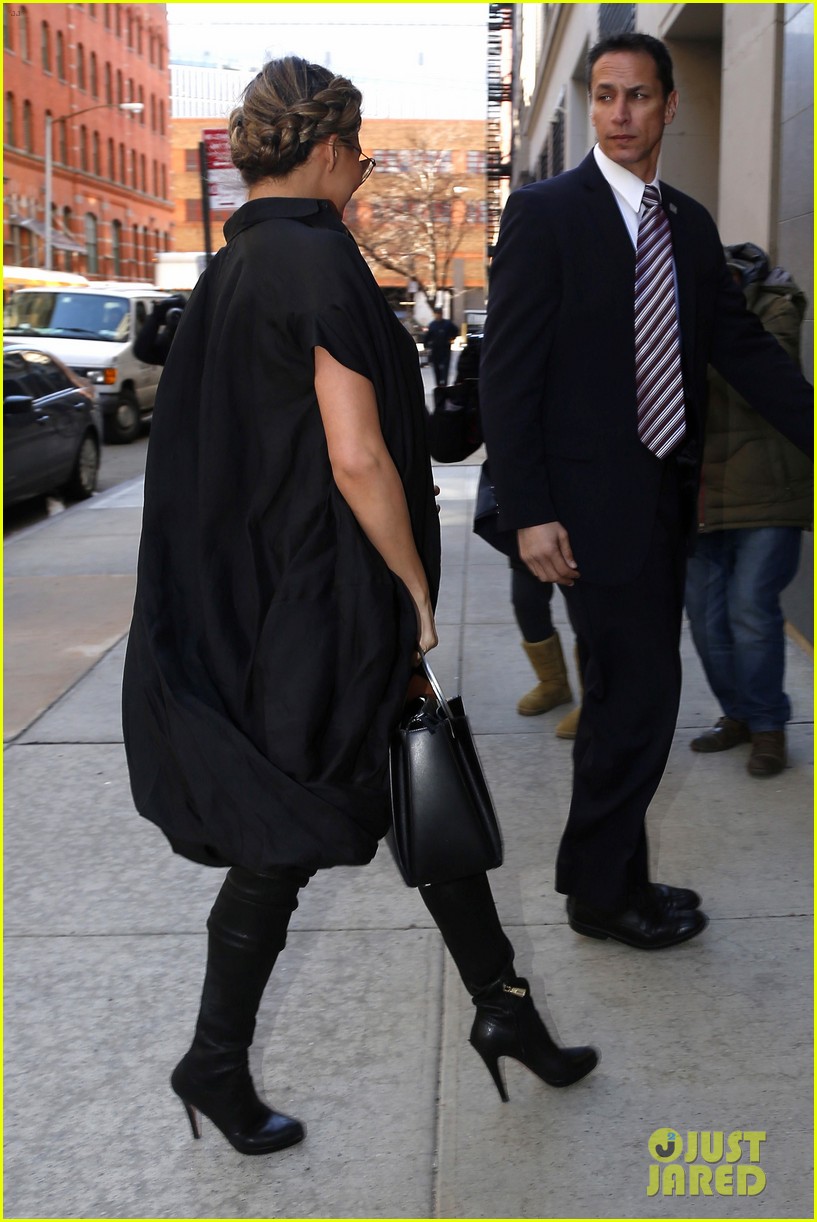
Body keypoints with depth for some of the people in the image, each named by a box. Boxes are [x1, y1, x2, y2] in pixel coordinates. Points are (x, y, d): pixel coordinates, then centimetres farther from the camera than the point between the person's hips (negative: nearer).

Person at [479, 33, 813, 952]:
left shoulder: (690, 224, 12)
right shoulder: (545, 212, -7)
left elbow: (741, 344, 11)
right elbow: (507, 370, -11)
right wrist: (529, 512, -16)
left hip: (667, 496, 7)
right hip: (595, 499, -7)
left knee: (629, 698, 14)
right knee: (639, 696, -5)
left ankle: (613, 880, 27)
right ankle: (601, 892, 14)